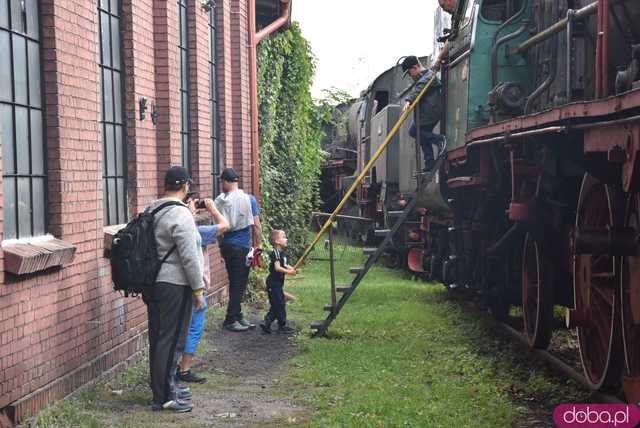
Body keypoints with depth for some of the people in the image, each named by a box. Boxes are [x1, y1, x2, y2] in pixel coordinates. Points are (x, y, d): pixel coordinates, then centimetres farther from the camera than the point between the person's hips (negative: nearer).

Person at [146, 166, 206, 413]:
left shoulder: (152, 211, 10)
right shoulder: (181, 214, -16)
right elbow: (189, 257, -18)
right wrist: (198, 290, -11)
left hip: (153, 283, 9)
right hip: (175, 286, -9)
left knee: (158, 339, 15)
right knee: (171, 341, -3)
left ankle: (166, 388, 26)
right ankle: (163, 397, 0)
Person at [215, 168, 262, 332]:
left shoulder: (219, 201, -2)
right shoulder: (249, 199, -8)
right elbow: (256, 226, -7)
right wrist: (257, 245, 2)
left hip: (226, 246, 4)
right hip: (242, 247, -4)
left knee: (236, 283, 15)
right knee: (239, 284, 2)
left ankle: (237, 317, 22)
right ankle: (230, 320, 3)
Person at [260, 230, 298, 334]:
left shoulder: (282, 253, 14)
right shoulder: (276, 253, -17)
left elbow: (284, 265, 19)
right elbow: (277, 268, -24)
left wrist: (293, 269, 3)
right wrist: (289, 272, -26)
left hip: (278, 283, 10)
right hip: (274, 283, -10)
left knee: (275, 305, 13)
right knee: (280, 304, -5)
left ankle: (266, 324, 16)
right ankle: (282, 326, 1)